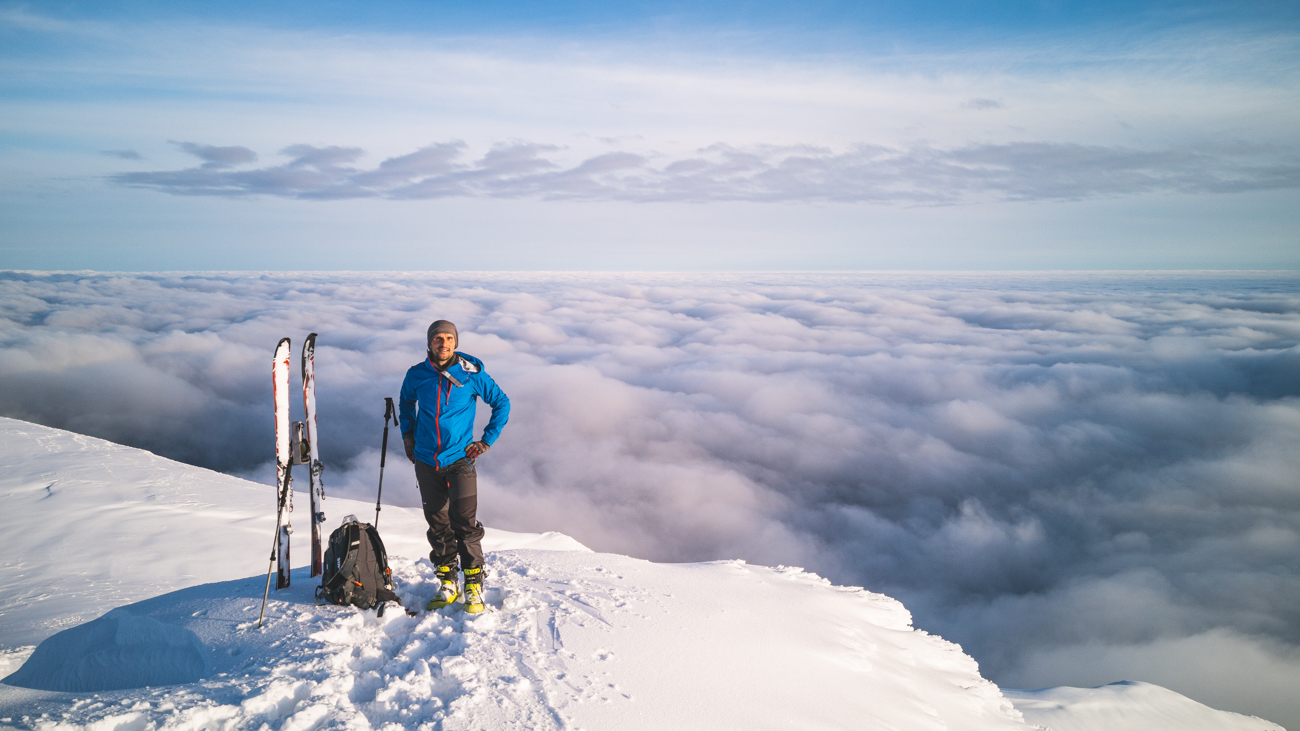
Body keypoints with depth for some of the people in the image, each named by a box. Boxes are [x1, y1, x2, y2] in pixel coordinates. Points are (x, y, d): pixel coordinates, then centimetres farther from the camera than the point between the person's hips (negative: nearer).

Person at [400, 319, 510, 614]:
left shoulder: (472, 374, -6)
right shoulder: (416, 375, 1)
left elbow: (502, 403, 5)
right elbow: (406, 402, 24)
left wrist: (487, 440, 1)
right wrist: (408, 435, 16)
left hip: (460, 460, -3)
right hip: (426, 462, 3)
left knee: (465, 523, -10)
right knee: (438, 524, 9)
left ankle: (474, 586, 0)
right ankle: (447, 583, 21)